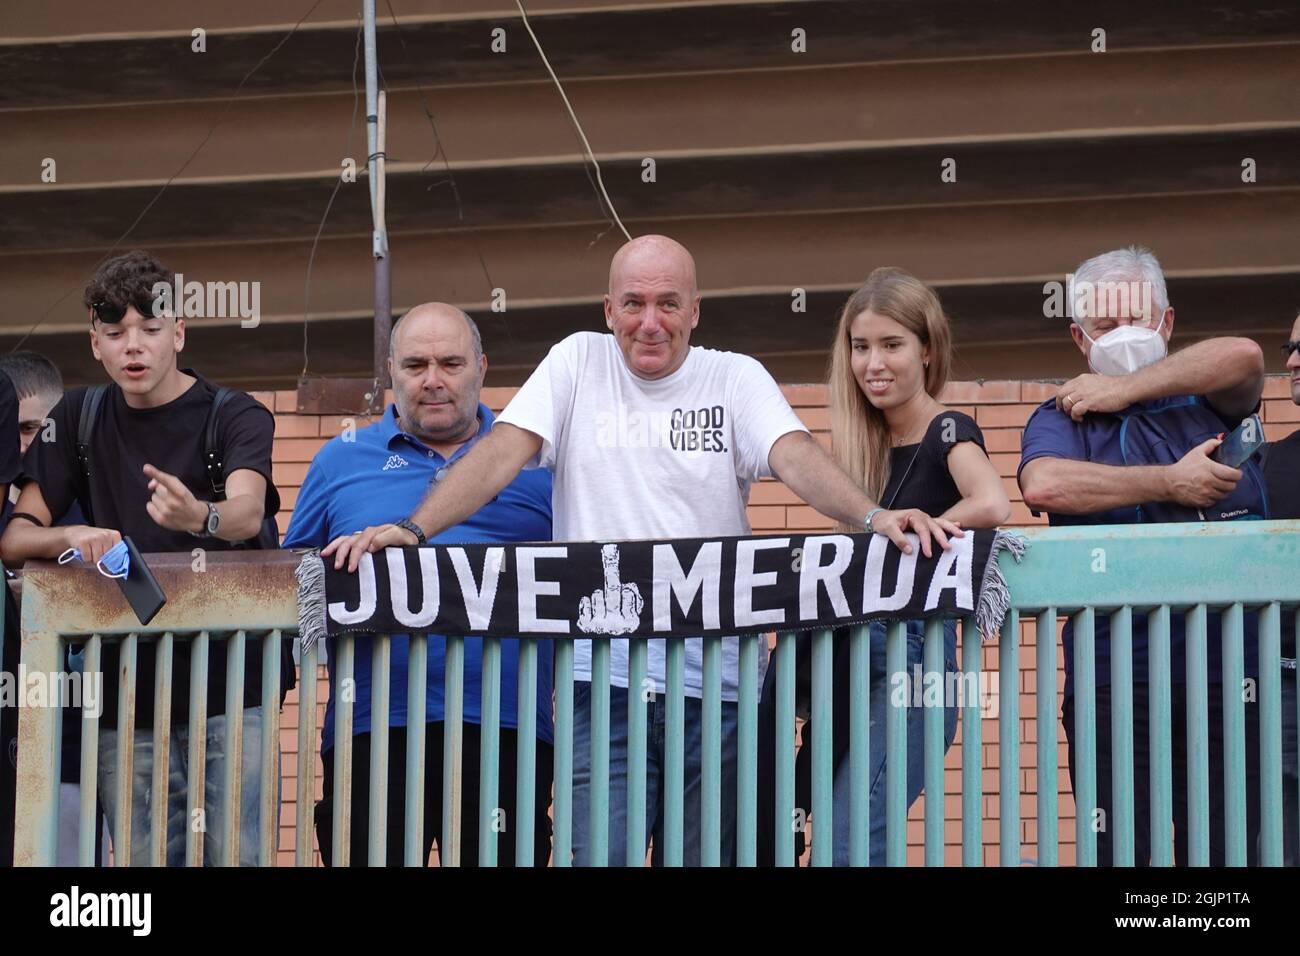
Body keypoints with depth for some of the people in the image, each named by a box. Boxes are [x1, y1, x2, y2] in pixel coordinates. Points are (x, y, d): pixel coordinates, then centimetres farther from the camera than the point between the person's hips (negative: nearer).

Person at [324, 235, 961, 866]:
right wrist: (412, 530, -14)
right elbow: (502, 454, 0)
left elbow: (797, 457, -7)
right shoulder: (577, 363, 9)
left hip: (716, 679, 1)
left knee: (705, 859, 3)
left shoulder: (735, 378, 8)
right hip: (603, 677, -1)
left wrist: (873, 517, -27)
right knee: (603, 858, -10)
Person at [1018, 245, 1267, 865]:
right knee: (1115, 853, -3)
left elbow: (1242, 358, -10)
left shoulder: (1205, 400, 14)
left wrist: (1123, 390, -2)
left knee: (1226, 850, 0)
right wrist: (1172, 484, -8)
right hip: (1115, 678, -1)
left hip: (1229, 671, 1)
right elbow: (1043, 485, -12)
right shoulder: (1063, 417, 11)